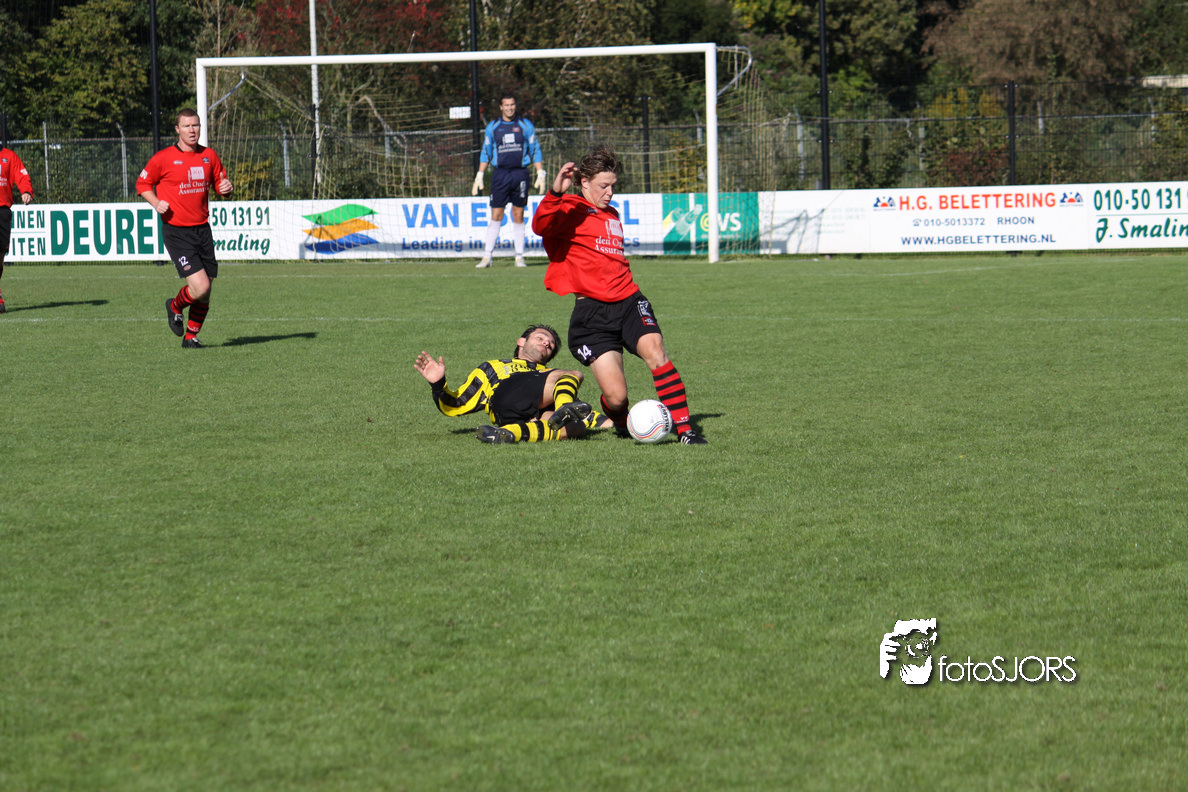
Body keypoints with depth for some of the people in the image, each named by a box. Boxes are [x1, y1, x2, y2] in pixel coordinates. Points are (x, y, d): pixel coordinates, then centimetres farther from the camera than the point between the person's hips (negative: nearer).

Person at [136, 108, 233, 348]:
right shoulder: (163, 158, -6)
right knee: (200, 287, -16)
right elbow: (142, 184, 5)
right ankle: (175, 307, 16)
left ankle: (191, 336, 25)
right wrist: (156, 203, -12)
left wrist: (226, 187, -4)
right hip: (176, 231, -5)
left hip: (202, 229, 5)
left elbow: (219, 181, 20)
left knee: (205, 293, 6)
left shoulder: (209, 156, 8)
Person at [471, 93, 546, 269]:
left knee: (518, 216, 2)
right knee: (496, 216, -3)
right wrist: (479, 177, 6)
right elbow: (485, 153, 12)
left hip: (520, 173, 0)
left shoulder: (525, 125, 6)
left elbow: (535, 151, 8)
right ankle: (487, 256, -1)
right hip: (500, 173, 0)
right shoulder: (493, 127, 8)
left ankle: (519, 257, 7)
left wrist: (540, 174, 1)